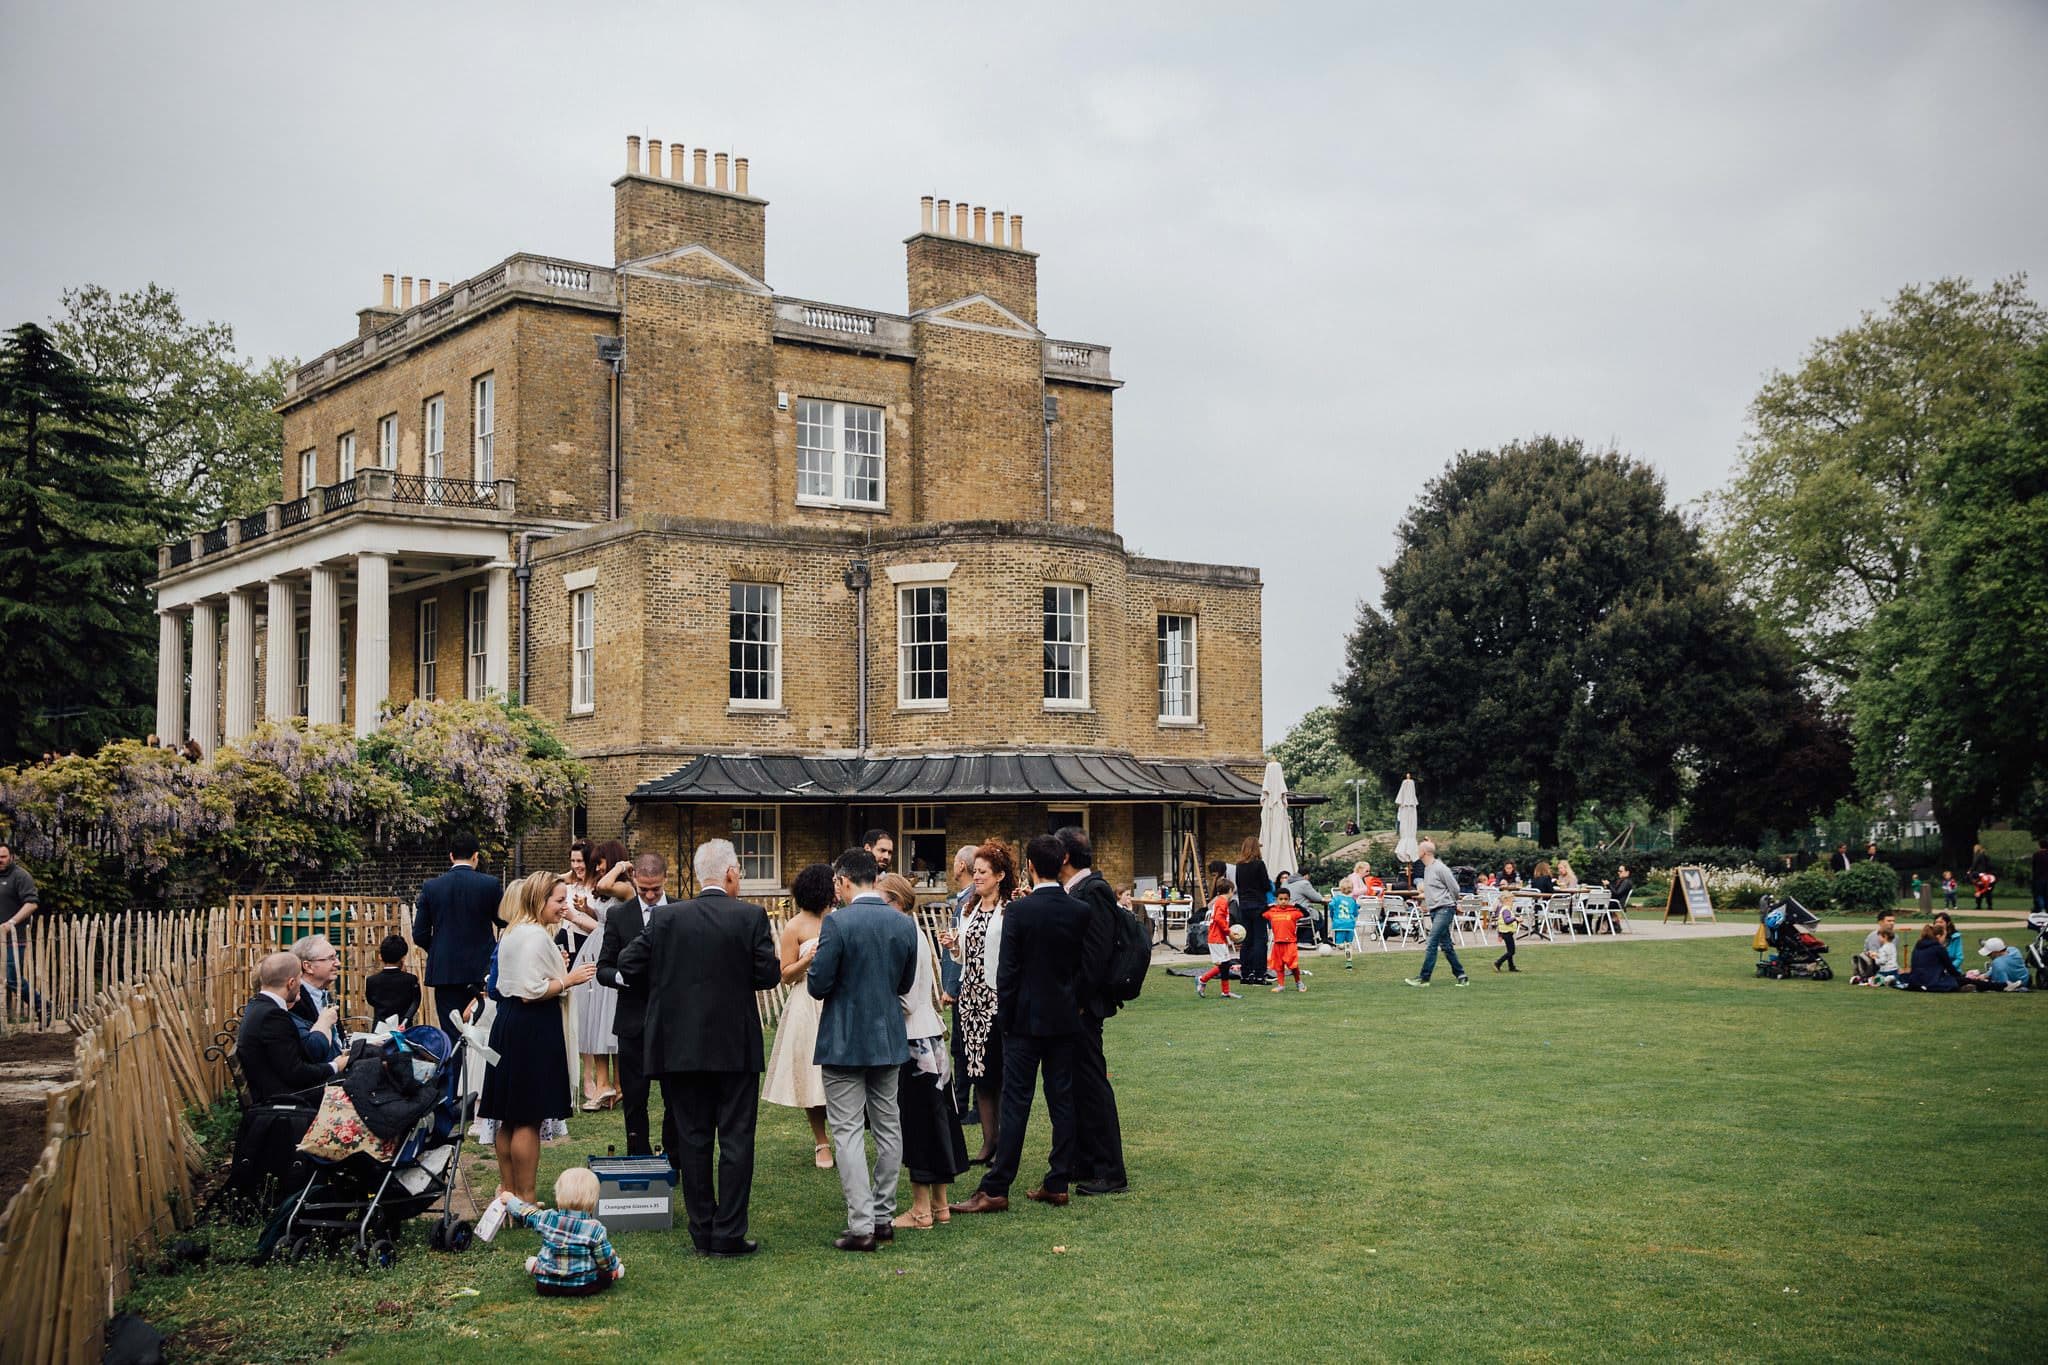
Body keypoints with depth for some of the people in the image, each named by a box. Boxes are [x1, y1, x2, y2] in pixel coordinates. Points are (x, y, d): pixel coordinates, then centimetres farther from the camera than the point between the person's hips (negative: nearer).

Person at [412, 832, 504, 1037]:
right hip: (481, 971, -1)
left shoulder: (431, 887, 0)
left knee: (451, 1034, 3)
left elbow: (419, 935, 3)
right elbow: (504, 922, 4)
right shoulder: (490, 884, -5)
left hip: (445, 972, 1)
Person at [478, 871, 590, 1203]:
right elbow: (531, 991, -23)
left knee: (510, 1119, 15)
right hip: (532, 1030, -11)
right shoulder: (535, 936, -17)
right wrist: (568, 979, -14)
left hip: (509, 1026, 11)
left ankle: (509, 1193, 23)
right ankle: (525, 1200, 0)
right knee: (529, 1121, -5)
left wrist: (557, 970, 19)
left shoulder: (514, 932, 15)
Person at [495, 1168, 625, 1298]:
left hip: (546, 1287, 3)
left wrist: (510, 1199, 28)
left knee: (531, 1262, 33)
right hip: (583, 1288, -3)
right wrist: (615, 1265, 14)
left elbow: (524, 1212, 8)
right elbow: (607, 1260, -9)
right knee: (618, 1269, 16)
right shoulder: (596, 1229, -19)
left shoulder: (546, 1219, -12)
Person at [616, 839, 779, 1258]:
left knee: (693, 1140, 10)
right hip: (736, 1047, -2)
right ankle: (729, 1234, 4)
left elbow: (628, 966, -1)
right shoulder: (750, 917, -8)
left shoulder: (666, 918, -2)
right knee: (735, 1140, 5)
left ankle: (703, 1232, 15)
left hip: (682, 1045, 2)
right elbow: (769, 974, -8)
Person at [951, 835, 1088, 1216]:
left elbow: (1008, 969, -11)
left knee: (1016, 1103, -3)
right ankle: (1058, 1183, 13)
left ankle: (996, 1189, -1)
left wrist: (1006, 1015, -2)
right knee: (1062, 1101, 9)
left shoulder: (1019, 910, -13)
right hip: (1065, 1019, 4)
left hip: (1026, 1018, -4)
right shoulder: (1080, 912, -1)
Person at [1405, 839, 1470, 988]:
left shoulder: (1440, 868, -14)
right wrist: (1426, 901, 13)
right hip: (1434, 911, 9)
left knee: (1432, 944, -12)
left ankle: (1424, 977, -11)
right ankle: (1461, 976, 16)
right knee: (1445, 946, 10)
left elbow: (1454, 888, -8)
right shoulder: (1426, 869, 14)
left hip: (1444, 909, -9)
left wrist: (1451, 904, 5)